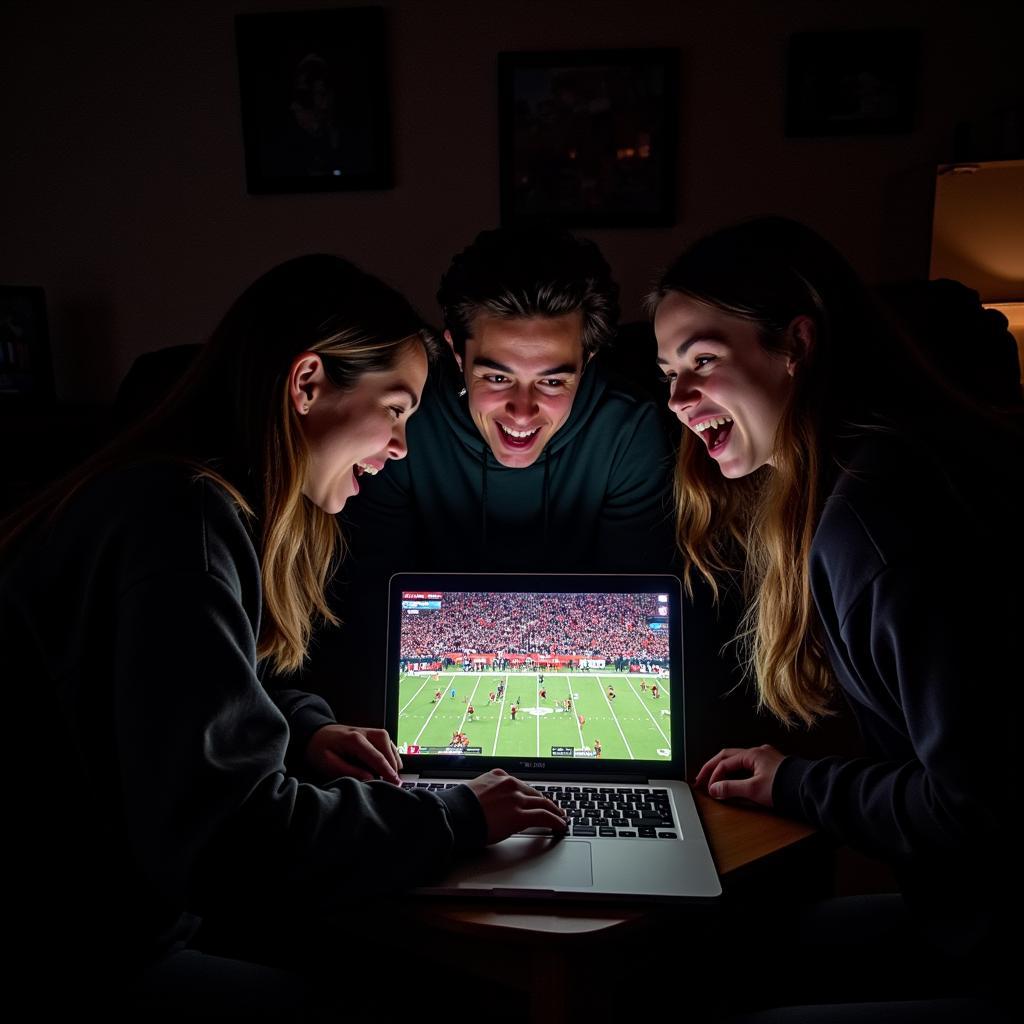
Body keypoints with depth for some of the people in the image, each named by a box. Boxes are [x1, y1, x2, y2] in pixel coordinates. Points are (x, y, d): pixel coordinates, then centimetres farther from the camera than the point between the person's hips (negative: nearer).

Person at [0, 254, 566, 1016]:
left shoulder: (191, 500, 4)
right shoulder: (179, 518, -28)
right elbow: (226, 835, -30)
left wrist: (307, 728, -1)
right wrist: (452, 817, -19)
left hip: (122, 908, 9)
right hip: (72, 957, -8)